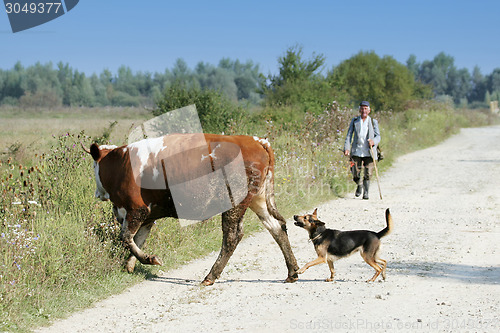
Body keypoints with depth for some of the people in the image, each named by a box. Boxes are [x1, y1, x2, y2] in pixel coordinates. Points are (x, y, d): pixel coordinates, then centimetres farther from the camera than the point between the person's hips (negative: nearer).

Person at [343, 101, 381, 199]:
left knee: (367, 174, -6)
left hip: (368, 152, 0)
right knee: (355, 173, -3)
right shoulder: (354, 121, 9)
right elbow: (349, 135, 7)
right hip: (356, 151, 1)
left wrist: (373, 141, -18)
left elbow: (378, 136, 5)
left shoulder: (373, 122, 8)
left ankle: (366, 193, 7)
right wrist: (347, 148, -5)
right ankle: (360, 185, 28)